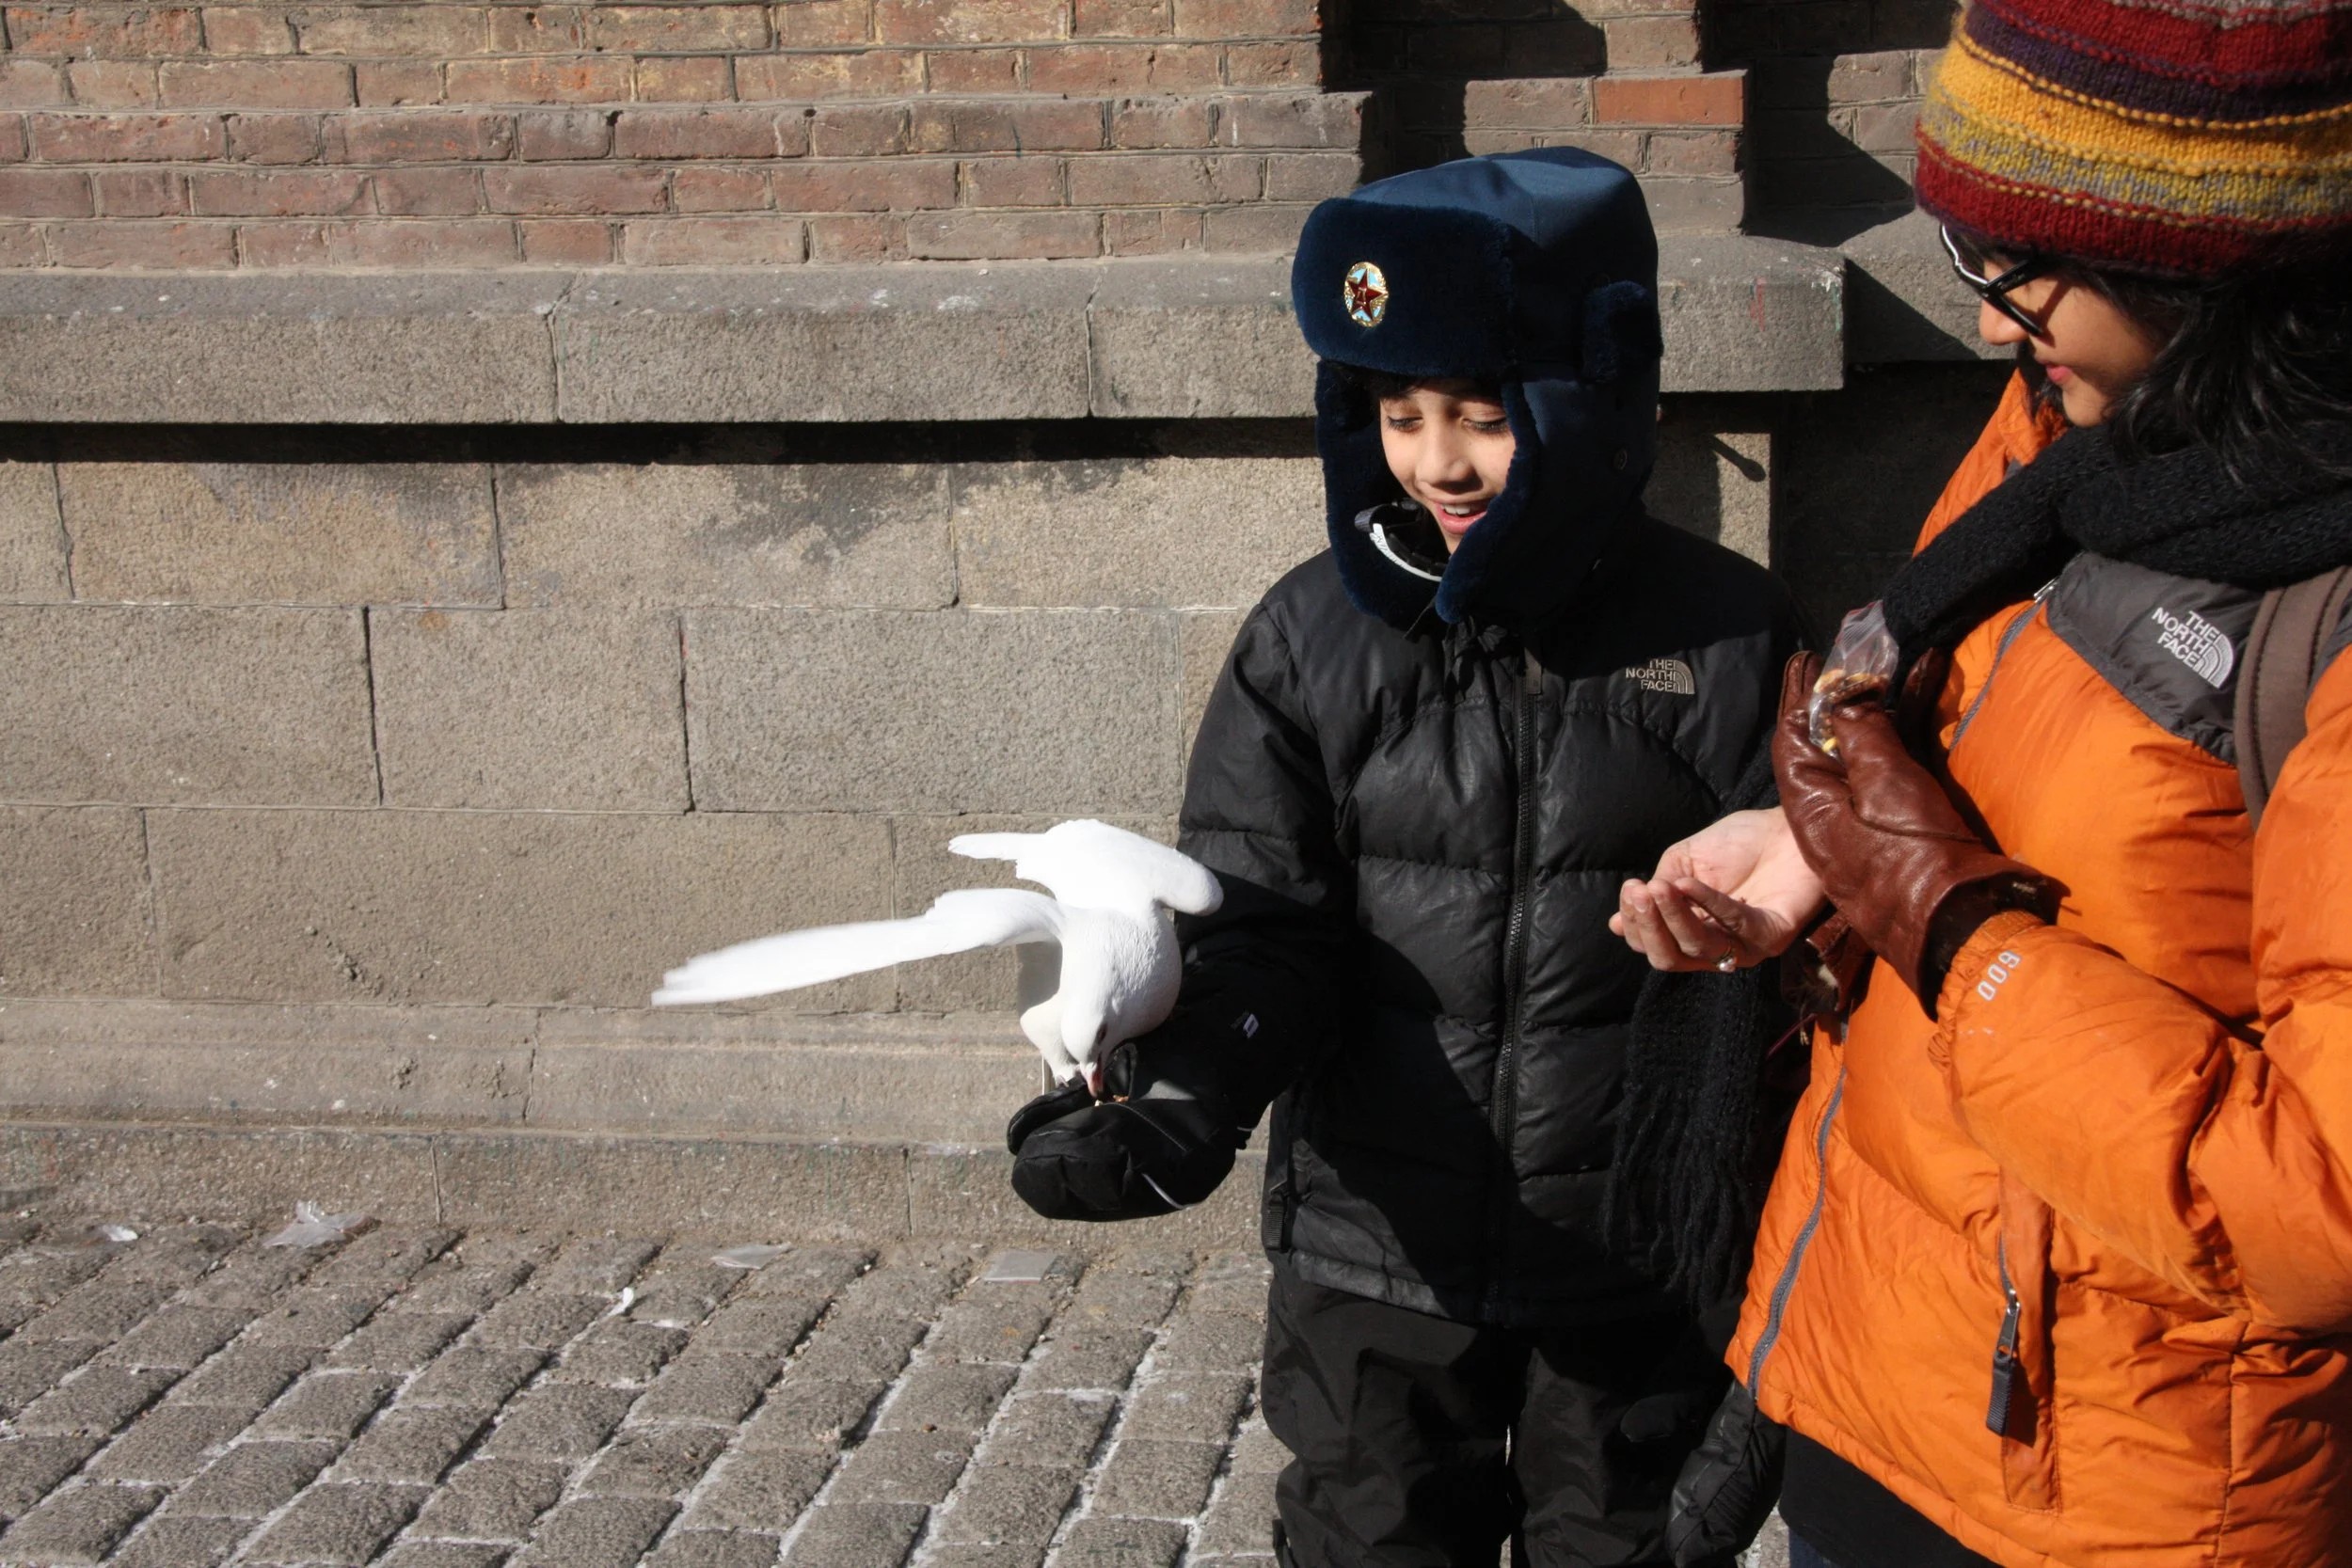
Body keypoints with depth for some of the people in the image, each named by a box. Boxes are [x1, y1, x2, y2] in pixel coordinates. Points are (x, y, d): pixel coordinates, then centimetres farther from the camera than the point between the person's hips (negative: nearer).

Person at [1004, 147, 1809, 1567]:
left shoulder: (1728, 641, -9)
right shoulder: (1317, 638, -5)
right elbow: (1258, 926, -8)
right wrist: (1181, 1096, -29)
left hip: (1637, 1274, -1)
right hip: (1378, 1257, 1)